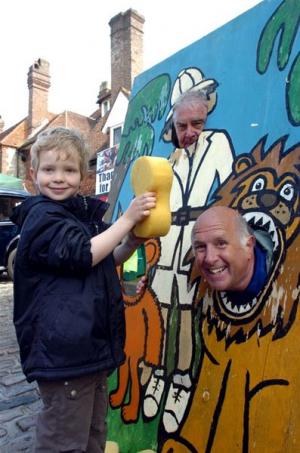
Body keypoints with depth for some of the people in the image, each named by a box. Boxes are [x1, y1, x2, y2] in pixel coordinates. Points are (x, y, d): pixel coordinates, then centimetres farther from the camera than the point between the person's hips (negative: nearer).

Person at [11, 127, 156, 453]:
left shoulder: (84, 212, 12)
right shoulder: (42, 216, -12)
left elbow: (104, 262, 20)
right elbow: (82, 255, -24)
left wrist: (131, 242, 1)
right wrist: (127, 219, -20)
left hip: (91, 345, 9)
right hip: (63, 348, -8)